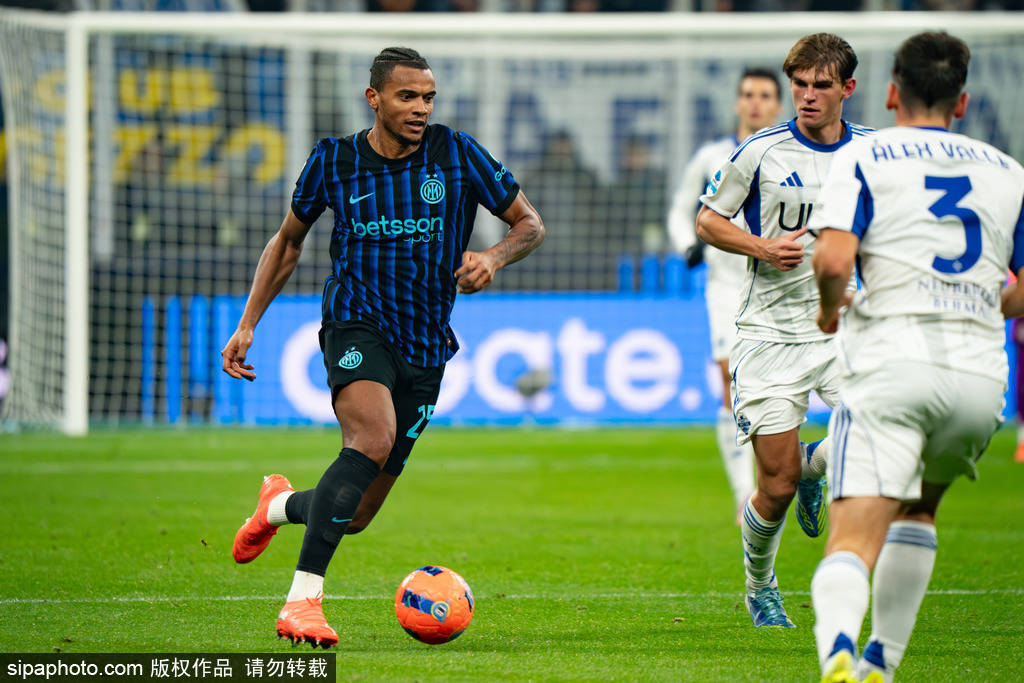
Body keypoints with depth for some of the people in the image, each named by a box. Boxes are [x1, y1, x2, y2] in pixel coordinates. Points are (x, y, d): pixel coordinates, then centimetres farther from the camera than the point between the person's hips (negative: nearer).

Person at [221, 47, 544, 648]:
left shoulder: (457, 154, -1)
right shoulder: (334, 161, 1)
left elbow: (530, 224, 7)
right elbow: (289, 242, 16)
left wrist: (494, 258, -15)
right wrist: (247, 325, 11)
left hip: (425, 349, 3)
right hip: (357, 323, -3)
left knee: (356, 516, 6)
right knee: (374, 438, -34)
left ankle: (280, 505, 42)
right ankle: (303, 599, -33)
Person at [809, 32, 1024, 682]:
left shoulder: (862, 158, 5)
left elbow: (833, 261, -9)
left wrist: (830, 307, 12)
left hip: (891, 365, -4)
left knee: (854, 538, -13)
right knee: (918, 507, 30)